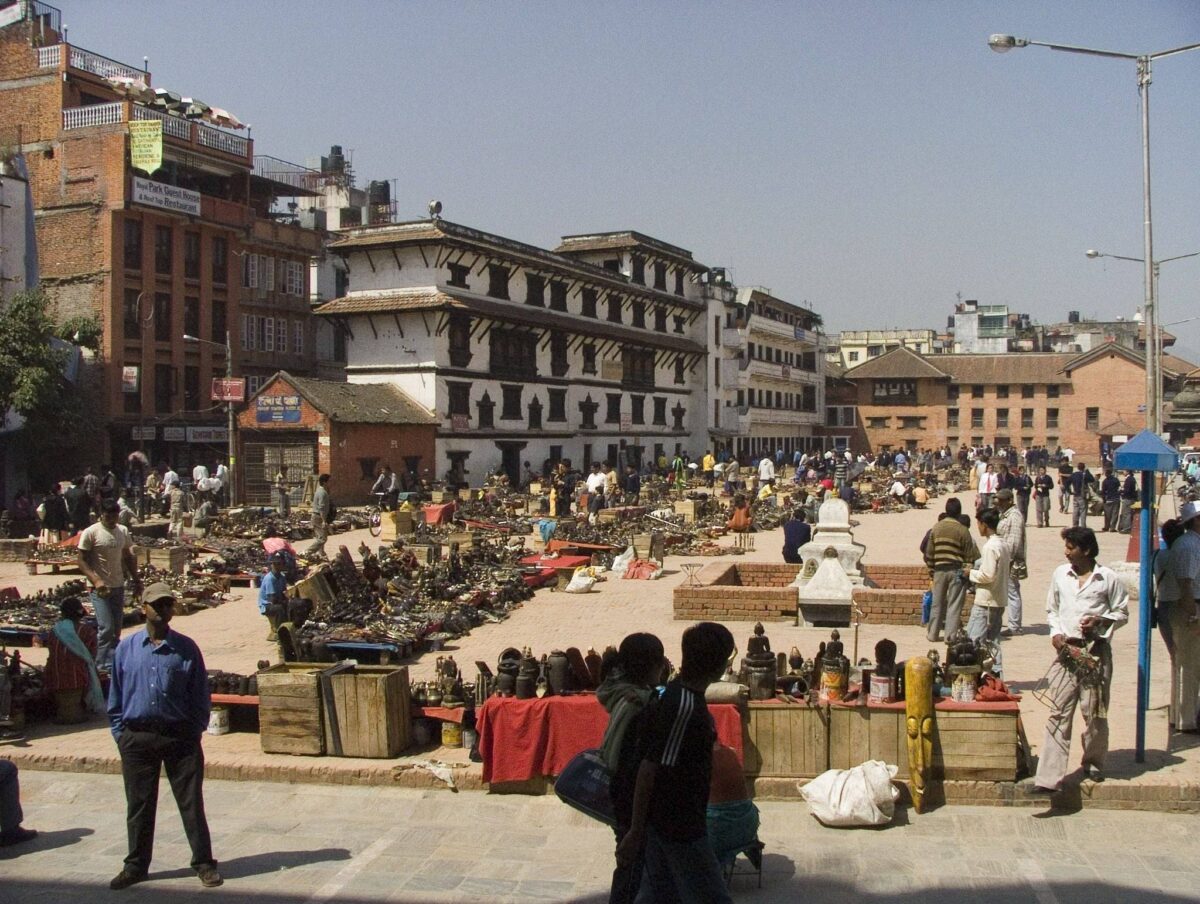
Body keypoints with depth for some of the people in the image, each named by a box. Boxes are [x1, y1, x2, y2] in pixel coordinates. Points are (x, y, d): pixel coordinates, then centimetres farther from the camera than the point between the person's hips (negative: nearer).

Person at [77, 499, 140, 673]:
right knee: (106, 628, -13)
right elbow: (82, 561, -11)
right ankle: (106, 665, -8)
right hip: (100, 588, -6)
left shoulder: (123, 531, 8)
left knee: (116, 629, 9)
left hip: (119, 586, 6)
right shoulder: (91, 533, -9)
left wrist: (136, 580, 14)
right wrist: (96, 580, -23)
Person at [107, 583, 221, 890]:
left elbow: (201, 695, 3)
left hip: (180, 737, -1)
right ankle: (136, 865, 25)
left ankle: (204, 863, 13)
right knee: (139, 806, 11)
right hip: (137, 737, 2)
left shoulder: (186, 648, -1)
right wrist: (120, 733, 4)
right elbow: (116, 696, 9)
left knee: (191, 803, 3)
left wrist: (195, 731, -2)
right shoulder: (126, 648, 4)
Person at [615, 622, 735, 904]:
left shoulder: (676, 692, 4)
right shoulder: (684, 706, -26)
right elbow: (648, 770, -25)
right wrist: (635, 833, -20)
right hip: (679, 827, -9)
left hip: (662, 820, 9)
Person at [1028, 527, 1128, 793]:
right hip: (1066, 650, 2)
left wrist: (1100, 621, -13)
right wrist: (1056, 633, 1)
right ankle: (1048, 778, -9)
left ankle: (1094, 764, 32)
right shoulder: (1060, 574, 8)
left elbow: (1122, 613, 5)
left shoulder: (1108, 578, -2)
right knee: (1059, 713, -4)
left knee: (1094, 712, 6)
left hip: (1096, 651, -2)